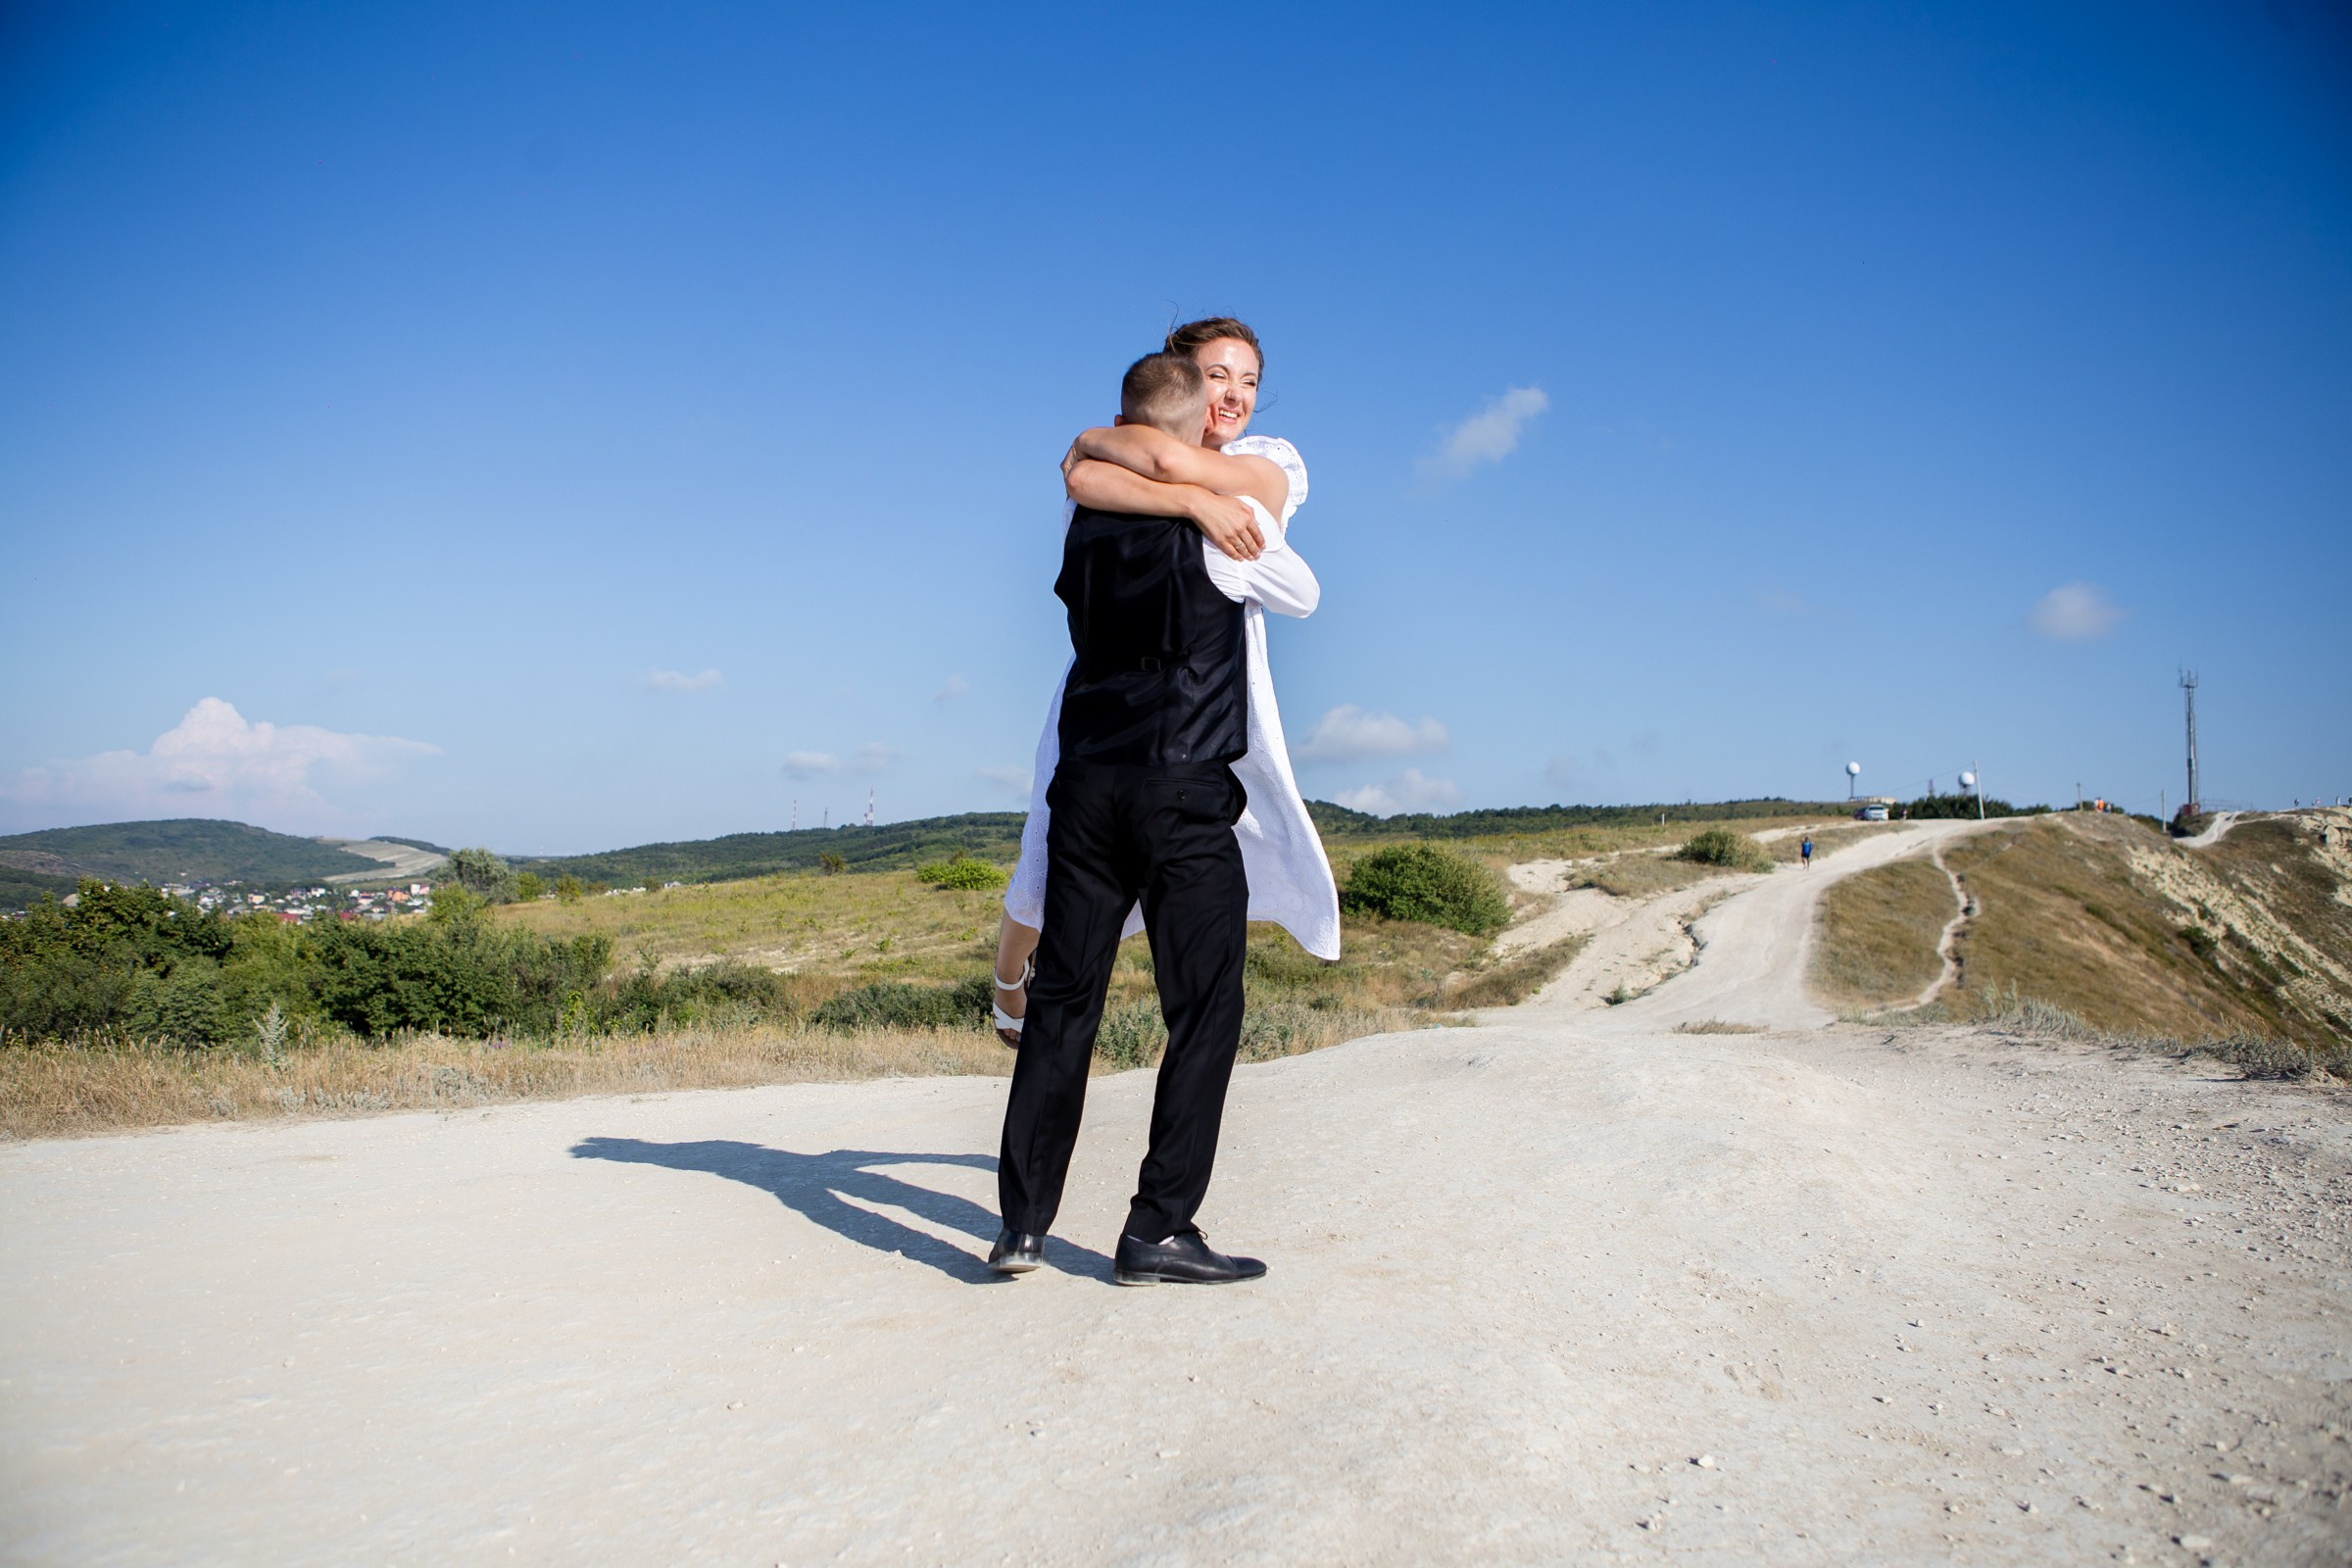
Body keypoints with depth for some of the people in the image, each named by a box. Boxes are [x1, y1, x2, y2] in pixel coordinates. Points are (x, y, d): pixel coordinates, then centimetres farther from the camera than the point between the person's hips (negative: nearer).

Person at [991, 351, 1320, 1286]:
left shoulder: (1089, 517, 9)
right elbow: (1303, 598, 11)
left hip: (1087, 783, 5)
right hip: (1184, 794, -5)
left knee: (1062, 1000, 9)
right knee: (1204, 1014, 3)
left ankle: (1022, 1224, 11)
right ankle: (1158, 1233, 3)